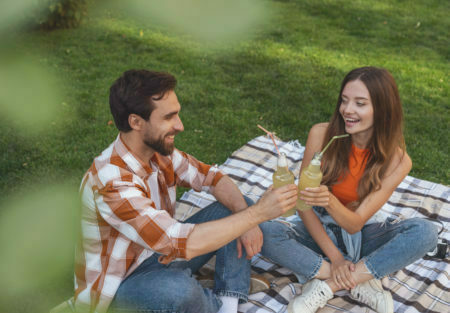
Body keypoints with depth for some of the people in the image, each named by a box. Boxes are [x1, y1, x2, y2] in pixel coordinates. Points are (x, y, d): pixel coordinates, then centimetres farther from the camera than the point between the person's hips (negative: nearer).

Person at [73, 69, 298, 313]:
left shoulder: (159, 150, -8)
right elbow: (183, 244, -38)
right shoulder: (111, 182, -33)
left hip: (160, 253, 8)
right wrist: (258, 213, -35)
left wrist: (246, 218, -17)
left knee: (236, 207, 1)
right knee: (179, 289, -40)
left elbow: (213, 178, 2)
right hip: (116, 287, -8)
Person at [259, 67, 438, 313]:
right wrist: (334, 256, -20)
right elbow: (302, 201, -14)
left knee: (425, 232, -28)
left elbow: (355, 223, -19)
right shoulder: (322, 134, -17)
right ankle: (361, 282, -24)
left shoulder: (397, 161, -16)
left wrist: (329, 201, -42)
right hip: (319, 230, 0)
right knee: (263, 233, -31)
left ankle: (327, 285, -26)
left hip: (361, 234, 1)